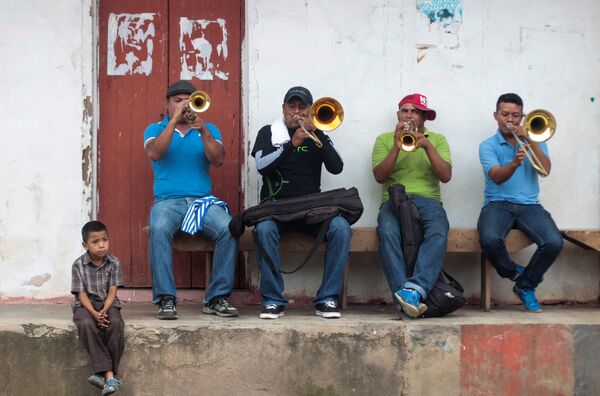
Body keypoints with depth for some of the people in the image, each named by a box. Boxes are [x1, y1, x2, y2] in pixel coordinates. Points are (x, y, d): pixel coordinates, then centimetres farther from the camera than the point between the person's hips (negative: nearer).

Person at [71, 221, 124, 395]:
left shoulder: (113, 263, -2)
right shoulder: (78, 265, -6)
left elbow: (112, 291, -5)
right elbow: (82, 294, -9)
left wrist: (104, 310, -23)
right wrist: (94, 313, -24)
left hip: (108, 303, 1)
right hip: (86, 305, -1)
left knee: (116, 323, -32)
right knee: (86, 324, -34)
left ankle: (103, 373, -29)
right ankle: (108, 375, -37)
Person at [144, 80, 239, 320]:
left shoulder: (208, 129, 18)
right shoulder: (155, 129, 14)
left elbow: (218, 160, 0)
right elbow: (154, 154, -8)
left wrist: (203, 131, -14)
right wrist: (174, 120, -11)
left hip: (203, 200, 1)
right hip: (168, 200, -1)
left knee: (228, 228, -29)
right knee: (159, 229, -36)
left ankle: (217, 298, -21)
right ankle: (166, 299, -32)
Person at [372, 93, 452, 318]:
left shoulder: (437, 140, 21)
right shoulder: (384, 139, 21)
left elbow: (446, 176, 6)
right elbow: (380, 176, 5)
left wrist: (427, 146, -6)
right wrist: (397, 146, -5)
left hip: (427, 199, 0)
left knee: (438, 233, -36)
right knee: (388, 232, -37)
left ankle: (414, 290, -51)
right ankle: (405, 298, -46)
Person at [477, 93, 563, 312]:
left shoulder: (534, 142, 16)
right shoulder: (488, 145, 7)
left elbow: (545, 170, -3)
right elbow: (497, 177, -12)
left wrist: (530, 140, -11)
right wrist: (514, 164, -33)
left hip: (529, 204, 2)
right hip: (498, 204, -2)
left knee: (554, 242, -26)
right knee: (490, 239, -35)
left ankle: (526, 286, 1)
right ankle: (514, 272, 0)